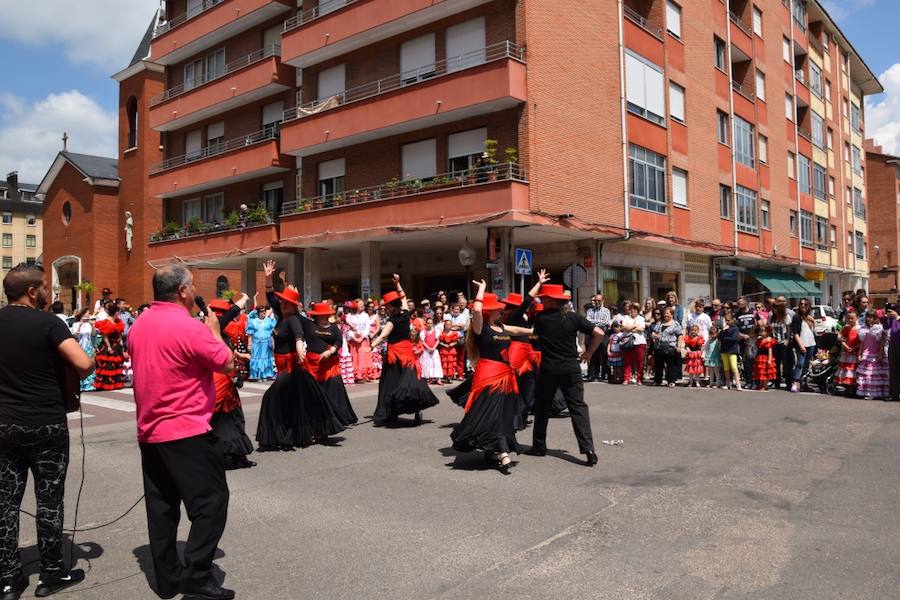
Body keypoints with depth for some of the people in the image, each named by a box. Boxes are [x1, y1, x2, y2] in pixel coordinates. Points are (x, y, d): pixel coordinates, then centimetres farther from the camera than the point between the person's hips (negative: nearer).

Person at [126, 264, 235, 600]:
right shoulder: (190, 327, -18)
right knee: (210, 501, 0)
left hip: (148, 431, 9)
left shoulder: (138, 325, 8)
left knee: (161, 506, 14)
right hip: (187, 431, -8)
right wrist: (215, 331, 2)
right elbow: (227, 364, -10)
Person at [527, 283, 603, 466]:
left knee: (542, 407, 15)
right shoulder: (573, 317, -2)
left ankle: (539, 446, 24)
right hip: (571, 368, 1)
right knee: (578, 407, 2)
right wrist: (589, 352, 8)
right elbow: (598, 333, -3)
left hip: (548, 369, -1)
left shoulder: (540, 318, -4)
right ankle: (588, 450, -9)